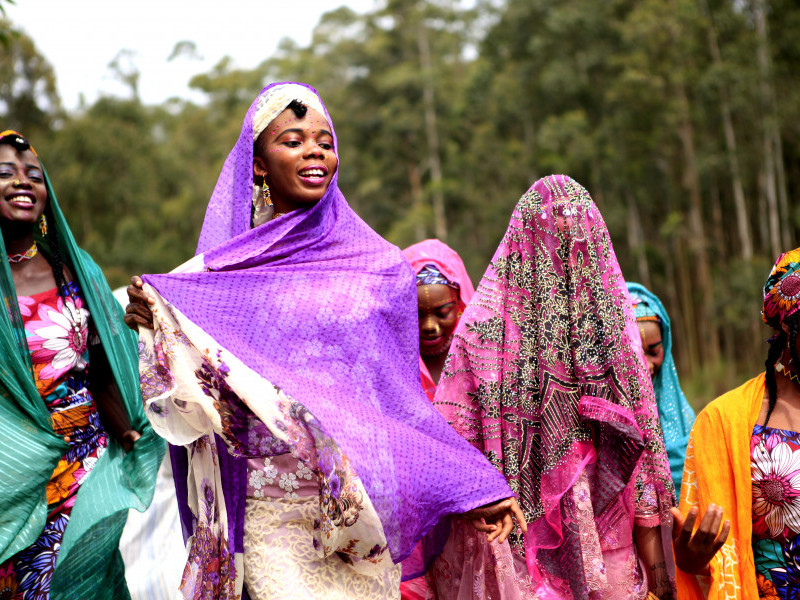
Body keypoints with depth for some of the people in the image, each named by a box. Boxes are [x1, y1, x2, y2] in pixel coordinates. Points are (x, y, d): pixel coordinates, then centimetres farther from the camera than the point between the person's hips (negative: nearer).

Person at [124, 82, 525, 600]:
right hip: (264, 514, 0)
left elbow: (400, 402, 7)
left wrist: (474, 488, 1)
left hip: (353, 509, 0)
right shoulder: (219, 267, 7)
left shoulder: (379, 266, 4)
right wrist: (157, 331, -13)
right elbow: (188, 410, 3)